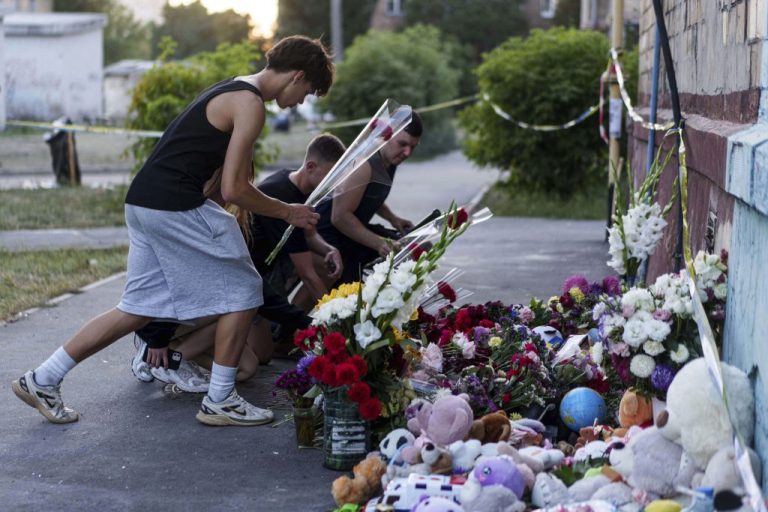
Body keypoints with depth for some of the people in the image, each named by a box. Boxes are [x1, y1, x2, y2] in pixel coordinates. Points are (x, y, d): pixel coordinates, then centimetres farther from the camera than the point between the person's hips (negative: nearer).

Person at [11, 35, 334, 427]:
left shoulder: (231, 89, 20)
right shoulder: (250, 104, -11)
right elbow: (233, 190, -13)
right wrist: (287, 212, 1)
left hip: (143, 203, 10)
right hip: (175, 208, -10)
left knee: (139, 309, 14)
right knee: (242, 291, 3)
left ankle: (43, 380, 17)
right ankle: (219, 401, 9)